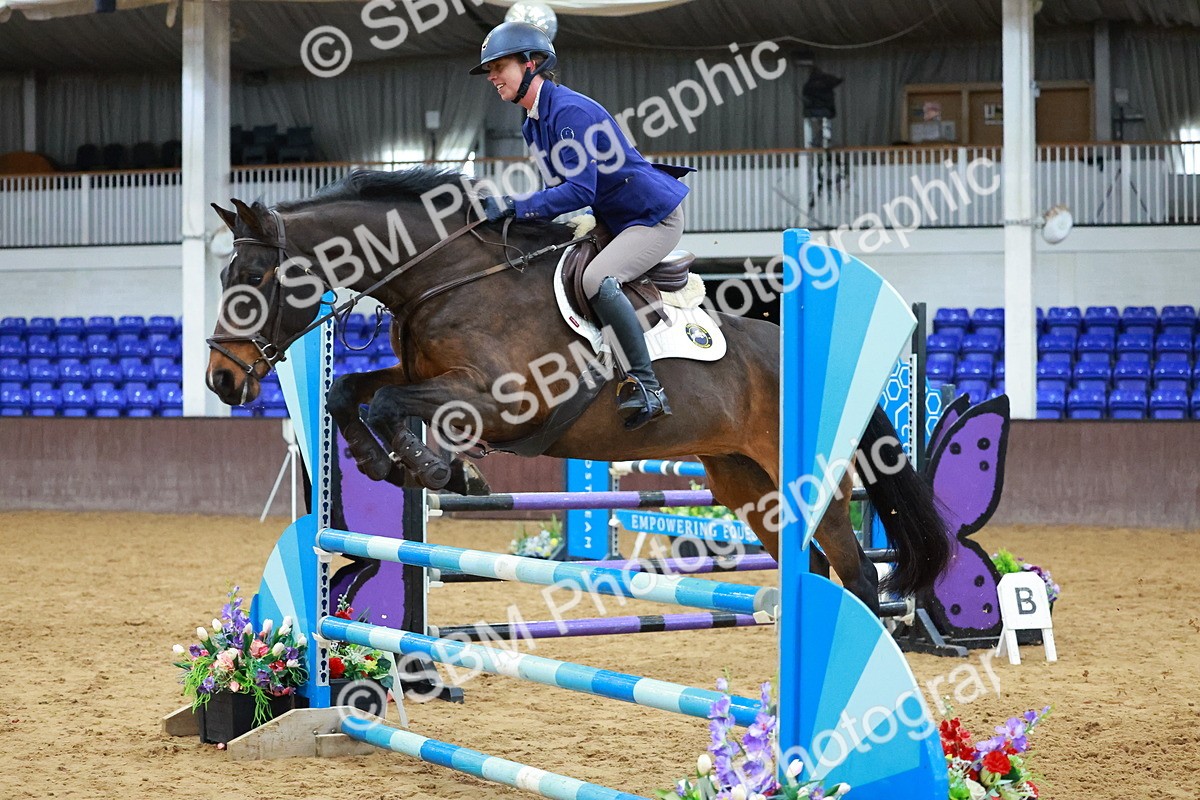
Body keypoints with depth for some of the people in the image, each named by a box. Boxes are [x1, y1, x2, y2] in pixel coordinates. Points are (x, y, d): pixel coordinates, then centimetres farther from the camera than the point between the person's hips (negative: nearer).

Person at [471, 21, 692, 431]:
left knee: (596, 278, -31)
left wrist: (513, 206, -29)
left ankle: (648, 386, -27)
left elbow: (579, 190, -29)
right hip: (614, 221, 11)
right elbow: (562, 185, 15)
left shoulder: (572, 112, -23)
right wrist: (512, 211, -1)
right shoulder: (533, 126, 8)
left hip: (655, 217, -11)